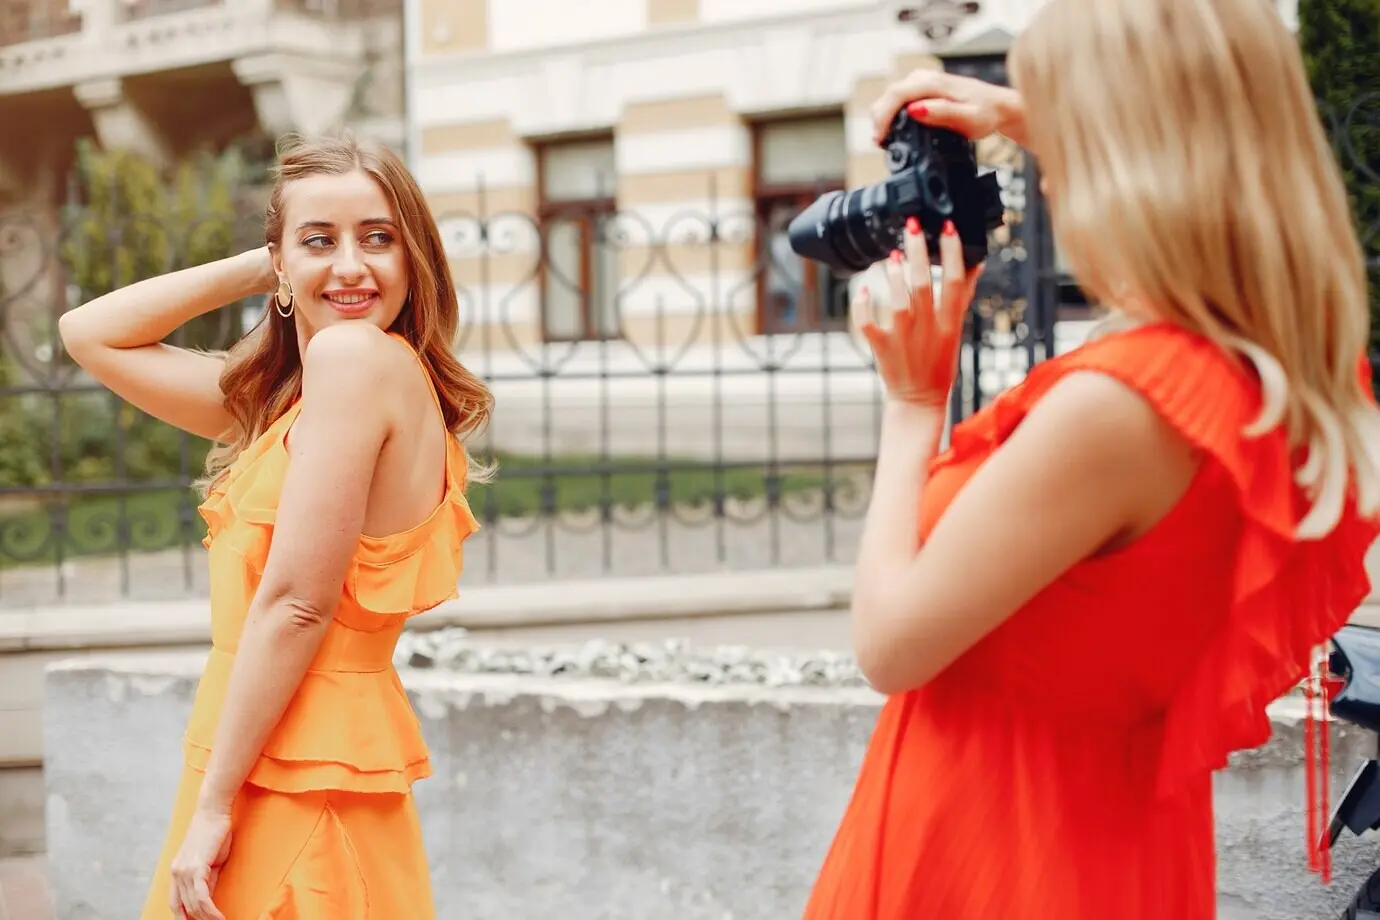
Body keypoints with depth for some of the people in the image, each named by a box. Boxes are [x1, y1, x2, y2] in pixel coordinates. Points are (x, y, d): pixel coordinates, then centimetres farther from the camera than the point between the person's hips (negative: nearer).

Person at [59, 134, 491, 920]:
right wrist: (259, 269, 10)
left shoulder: (354, 353, -15)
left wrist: (212, 805, -15)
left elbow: (295, 604, -18)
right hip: (269, 772, 8)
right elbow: (90, 334, 18)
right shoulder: (272, 399, 11)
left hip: (299, 784, -8)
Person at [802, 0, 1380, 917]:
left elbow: (891, 643, -20)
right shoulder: (1296, 363, -6)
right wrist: (1021, 114, 12)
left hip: (987, 843, -7)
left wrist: (913, 403, -11)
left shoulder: (1111, 408, -31)